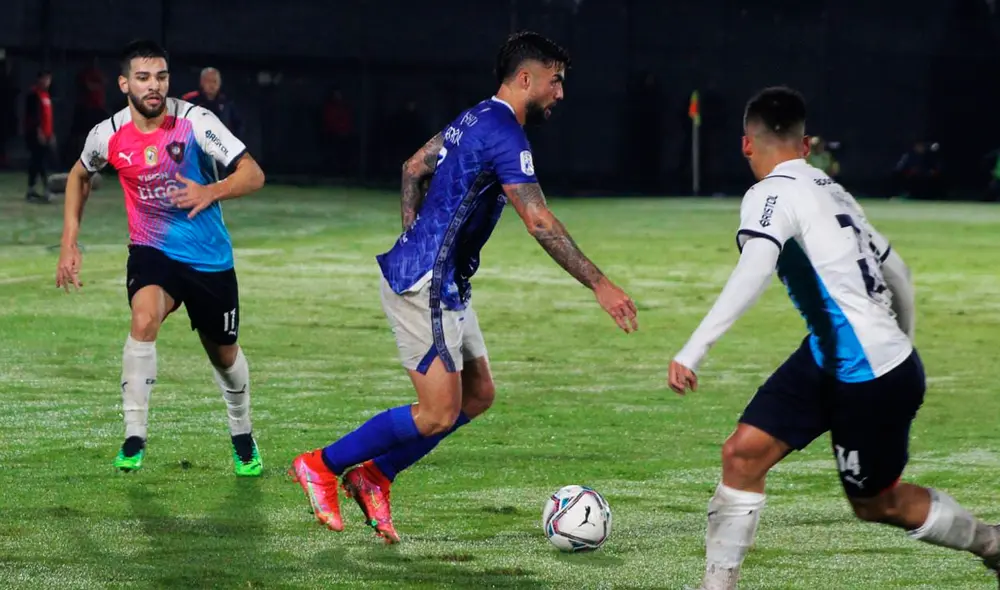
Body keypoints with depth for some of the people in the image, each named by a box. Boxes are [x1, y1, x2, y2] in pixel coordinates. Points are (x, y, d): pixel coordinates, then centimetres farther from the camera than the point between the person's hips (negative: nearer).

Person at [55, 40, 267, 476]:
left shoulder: (194, 121, -18)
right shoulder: (109, 135, -9)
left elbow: (253, 175, -19)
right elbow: (80, 174, 13)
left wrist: (211, 192, -38)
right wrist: (69, 242, 7)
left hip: (209, 256, 0)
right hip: (151, 250, 0)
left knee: (224, 355, 14)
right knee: (144, 319, -31)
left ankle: (242, 436, 43)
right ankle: (134, 438, -23)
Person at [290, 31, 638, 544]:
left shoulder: (476, 119, 13)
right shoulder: (504, 135, -18)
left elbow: (413, 168, 24)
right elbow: (539, 224, -24)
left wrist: (414, 241, 23)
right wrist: (599, 285, -22)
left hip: (445, 283, 11)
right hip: (424, 285, -11)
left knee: (478, 394, 12)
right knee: (438, 414, -8)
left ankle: (374, 477, 17)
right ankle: (322, 466, 4)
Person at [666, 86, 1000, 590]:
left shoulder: (772, 194, -15)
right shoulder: (832, 190, 11)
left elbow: (753, 271, -33)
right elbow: (896, 271, 19)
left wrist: (694, 348, -40)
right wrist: (903, 344, 34)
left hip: (871, 376, -8)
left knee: (879, 502, 11)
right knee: (743, 453, 0)